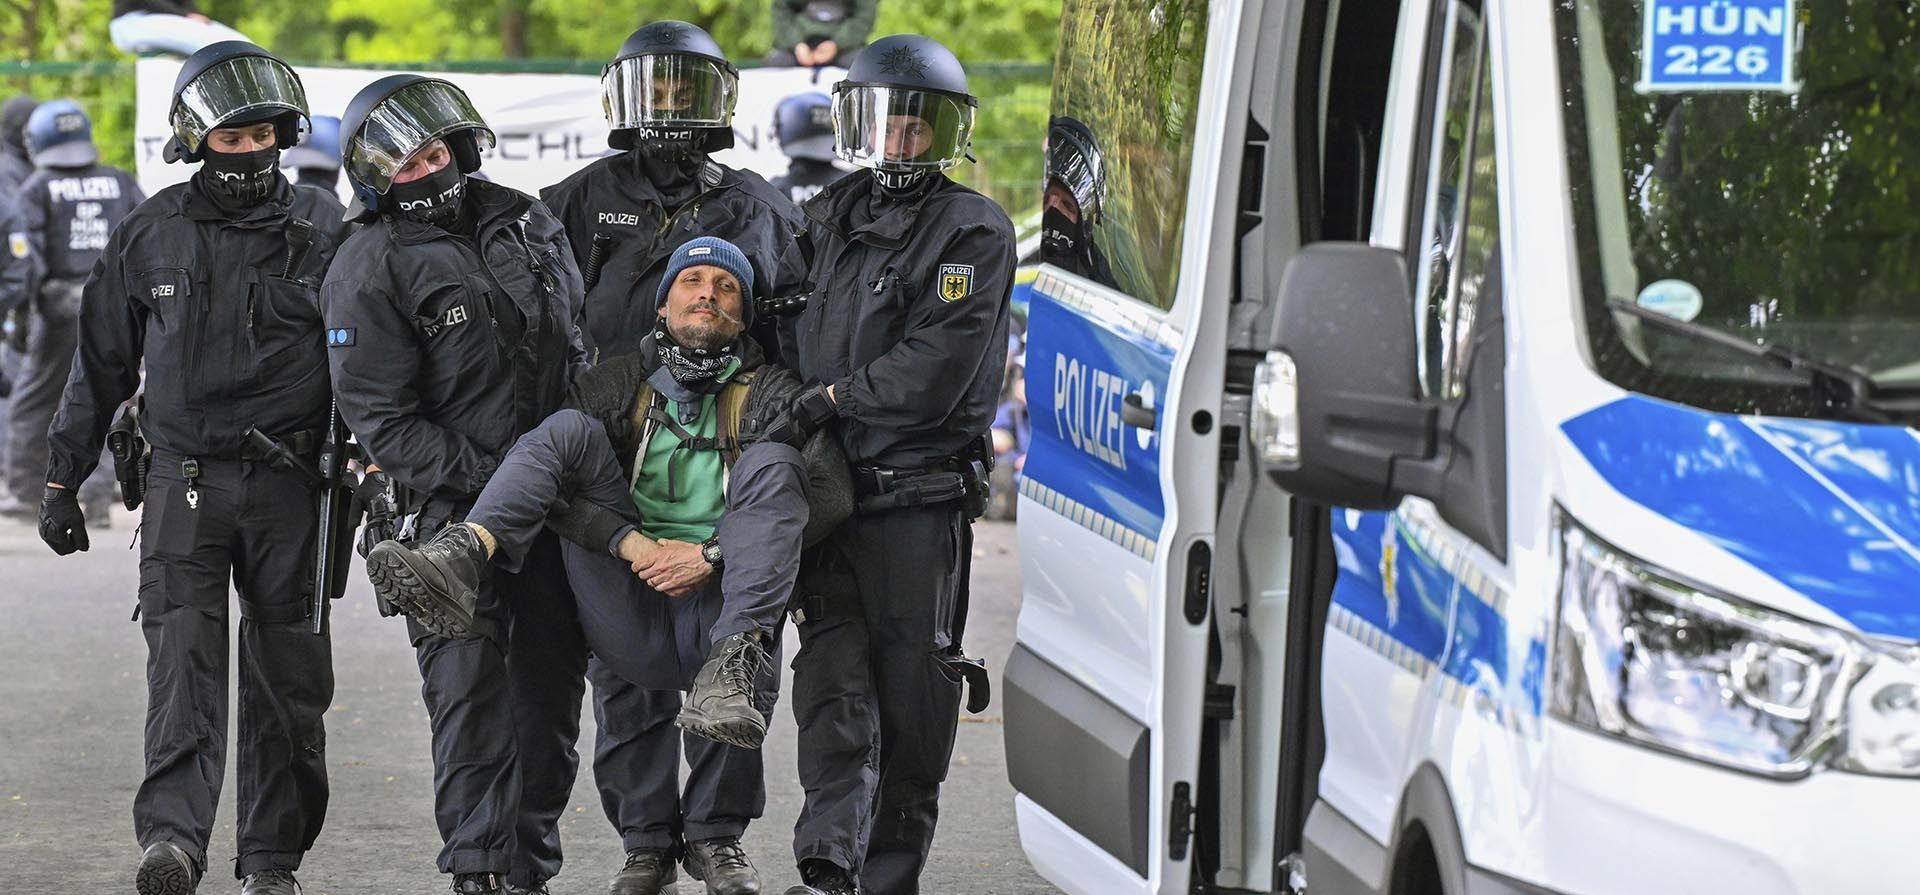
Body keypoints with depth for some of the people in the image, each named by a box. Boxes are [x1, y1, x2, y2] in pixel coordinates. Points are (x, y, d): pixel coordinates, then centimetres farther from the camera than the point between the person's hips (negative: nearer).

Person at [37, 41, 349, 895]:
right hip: (185, 479, -1)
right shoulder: (150, 237, 4)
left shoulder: (317, 239, 4)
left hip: (290, 485, 1)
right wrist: (62, 481, 11)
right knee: (183, 657, -14)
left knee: (286, 674, 3)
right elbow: (100, 366, 11)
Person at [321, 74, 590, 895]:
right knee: (469, 684, -11)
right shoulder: (368, 272, -9)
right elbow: (381, 420, -13)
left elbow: (575, 335, 22)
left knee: (550, 682, 8)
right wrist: (482, 481, -19)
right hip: (449, 504, -6)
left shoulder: (524, 221, 9)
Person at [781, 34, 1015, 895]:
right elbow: (791, 332, 25)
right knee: (834, 688, -5)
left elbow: (931, 377, -13)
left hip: (920, 505, -4)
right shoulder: (829, 218, 15)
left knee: (912, 695, 2)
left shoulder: (973, 232, -4)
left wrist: (830, 397, -11)